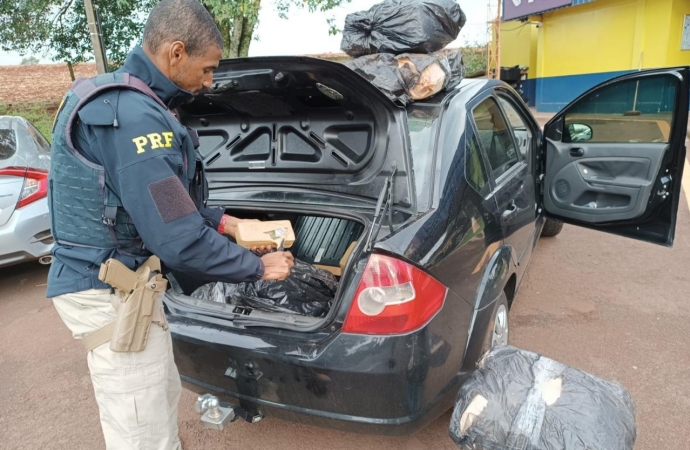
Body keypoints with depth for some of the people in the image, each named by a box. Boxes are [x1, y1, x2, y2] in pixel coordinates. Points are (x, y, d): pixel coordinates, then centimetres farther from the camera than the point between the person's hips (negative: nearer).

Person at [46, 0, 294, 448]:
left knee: (164, 394, 25)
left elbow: (166, 200, 16)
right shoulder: (135, 116, -24)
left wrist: (228, 223, 11)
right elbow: (179, 242, -27)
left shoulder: (120, 100, 9)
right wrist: (259, 267, -13)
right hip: (113, 295, -10)